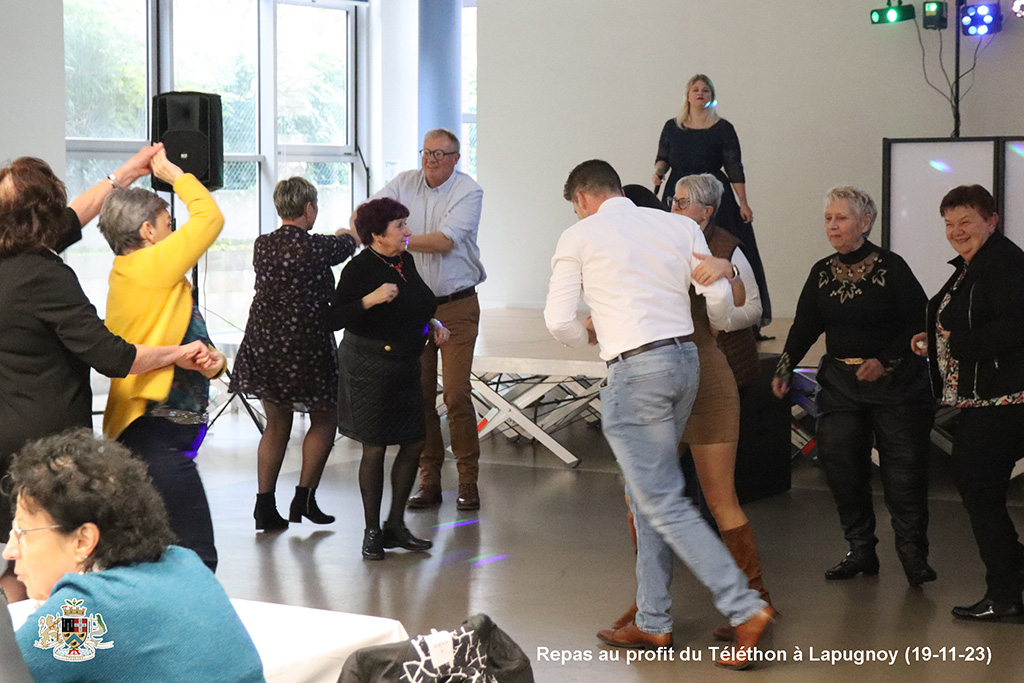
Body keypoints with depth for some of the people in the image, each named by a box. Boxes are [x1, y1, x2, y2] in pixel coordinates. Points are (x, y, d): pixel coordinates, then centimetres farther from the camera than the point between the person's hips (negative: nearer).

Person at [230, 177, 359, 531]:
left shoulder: (262, 245, 0)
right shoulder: (317, 247, -14)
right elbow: (346, 245, 8)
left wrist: (340, 236, 37)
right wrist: (349, 232, 34)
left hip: (263, 347, 5)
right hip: (306, 347, -5)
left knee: (276, 425, 16)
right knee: (324, 421, 14)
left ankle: (265, 505, 12)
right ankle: (304, 499, 10)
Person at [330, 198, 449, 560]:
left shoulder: (405, 261, 9)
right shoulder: (360, 268, -14)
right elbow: (334, 319, -21)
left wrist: (433, 323, 10)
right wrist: (371, 299, -32)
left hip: (405, 365, 8)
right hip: (368, 366, -8)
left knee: (414, 443, 6)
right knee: (374, 449, -2)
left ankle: (396, 524, 20)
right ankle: (372, 532, 10)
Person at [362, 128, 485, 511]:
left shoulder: (469, 192, -7)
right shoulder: (406, 183, 6)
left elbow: (444, 241, -18)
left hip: (457, 306, -4)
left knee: (456, 393, -9)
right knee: (419, 393, 3)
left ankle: (468, 481, 2)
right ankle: (429, 480, 12)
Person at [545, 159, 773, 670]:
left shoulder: (579, 236, 0)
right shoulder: (678, 226, 11)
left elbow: (559, 321, -3)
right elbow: (719, 296, 8)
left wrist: (593, 335, 19)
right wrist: (713, 331, 30)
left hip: (635, 369, -7)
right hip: (685, 360, 7)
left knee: (665, 504, -4)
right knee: (646, 496, 16)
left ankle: (745, 608, -12)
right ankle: (651, 623, 20)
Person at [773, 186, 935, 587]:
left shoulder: (890, 267, -6)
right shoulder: (822, 272, 9)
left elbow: (919, 323, -7)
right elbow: (805, 325, 11)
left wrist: (884, 361, -16)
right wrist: (784, 369, 0)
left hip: (894, 384, -4)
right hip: (840, 383, 5)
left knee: (902, 470, -5)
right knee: (839, 464, -2)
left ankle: (913, 554, 6)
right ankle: (861, 551, 9)